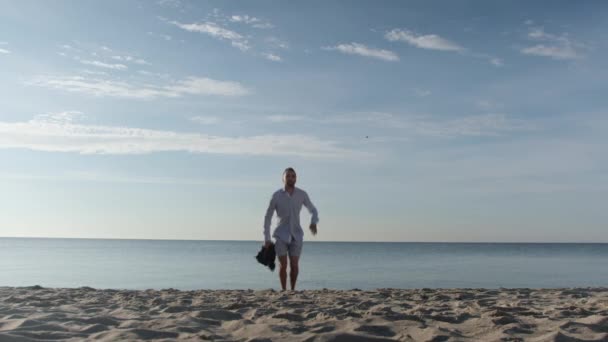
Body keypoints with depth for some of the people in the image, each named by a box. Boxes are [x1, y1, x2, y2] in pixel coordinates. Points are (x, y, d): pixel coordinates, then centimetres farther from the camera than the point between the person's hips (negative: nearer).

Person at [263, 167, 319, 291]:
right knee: (283, 265, -5)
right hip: (281, 235, -1)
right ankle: (284, 291, 15)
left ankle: (293, 290, 18)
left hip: (296, 235, 1)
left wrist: (313, 223, -15)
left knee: (294, 265, -3)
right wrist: (266, 239, -4)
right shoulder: (276, 195, -9)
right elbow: (267, 218, -2)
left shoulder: (302, 194, -5)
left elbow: (313, 211, 8)